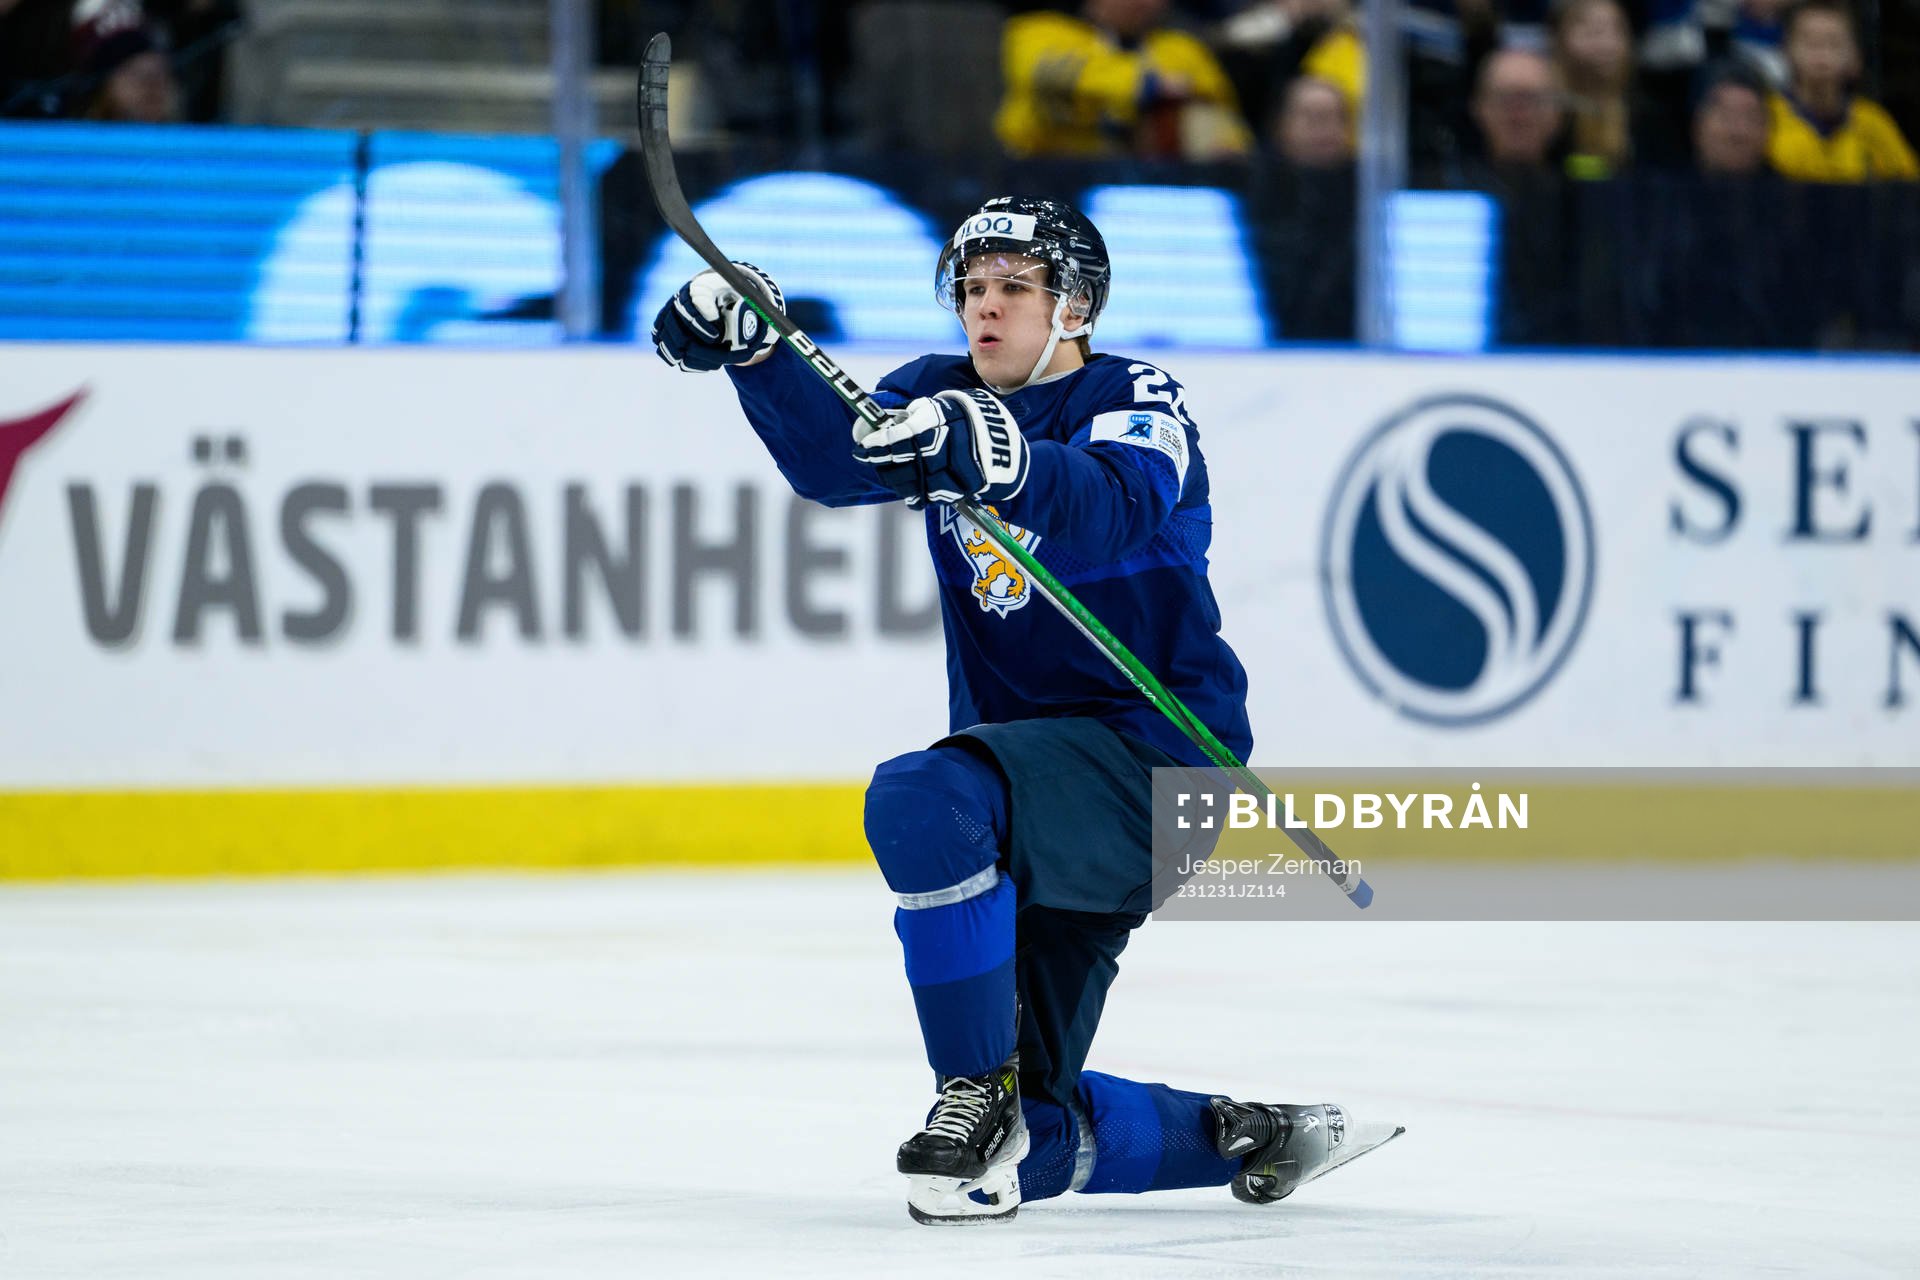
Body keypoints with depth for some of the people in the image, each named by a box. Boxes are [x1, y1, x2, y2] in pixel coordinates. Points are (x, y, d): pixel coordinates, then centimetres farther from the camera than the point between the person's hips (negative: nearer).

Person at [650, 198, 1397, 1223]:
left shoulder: (1137, 401, -6)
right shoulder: (943, 397, 12)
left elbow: (1115, 505, -30)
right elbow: (832, 455, -8)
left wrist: (996, 458, -49)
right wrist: (750, 345, -25)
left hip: (1157, 755, -7)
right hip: (1043, 795, 8)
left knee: (919, 801, -35)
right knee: (1025, 1142, 5)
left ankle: (978, 1087, -24)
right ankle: (1249, 1137, 27)